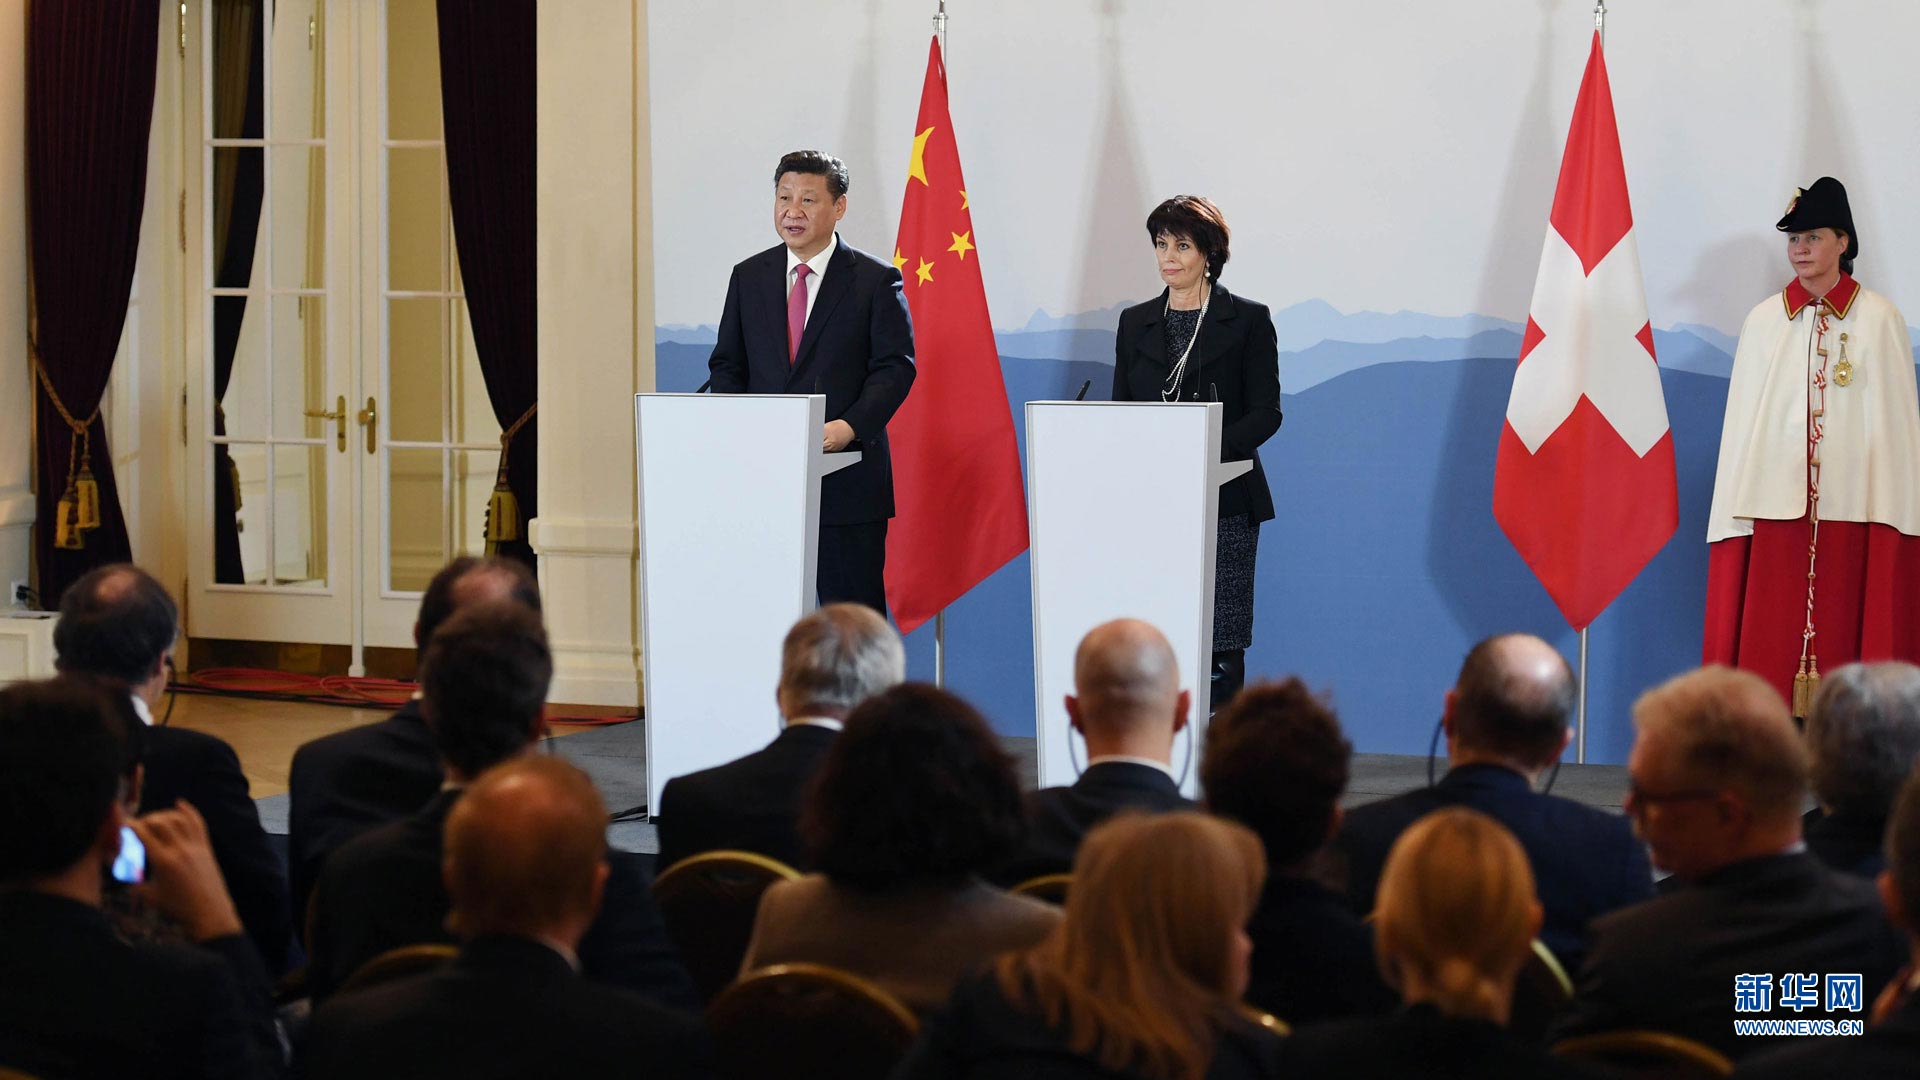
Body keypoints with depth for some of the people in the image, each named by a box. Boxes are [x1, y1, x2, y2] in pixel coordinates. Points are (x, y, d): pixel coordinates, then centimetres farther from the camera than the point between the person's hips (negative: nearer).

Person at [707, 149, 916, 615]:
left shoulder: (876, 280, 1)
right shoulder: (748, 277, 13)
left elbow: (895, 367, -6)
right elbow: (726, 365, 15)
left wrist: (849, 426, -20)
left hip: (847, 481, -4)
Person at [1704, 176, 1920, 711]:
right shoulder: (1763, 321, 8)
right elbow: (1743, 420, 8)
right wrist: (1735, 511, 2)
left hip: (1854, 505, -1)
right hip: (1776, 506, 1)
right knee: (1770, 644, -3)